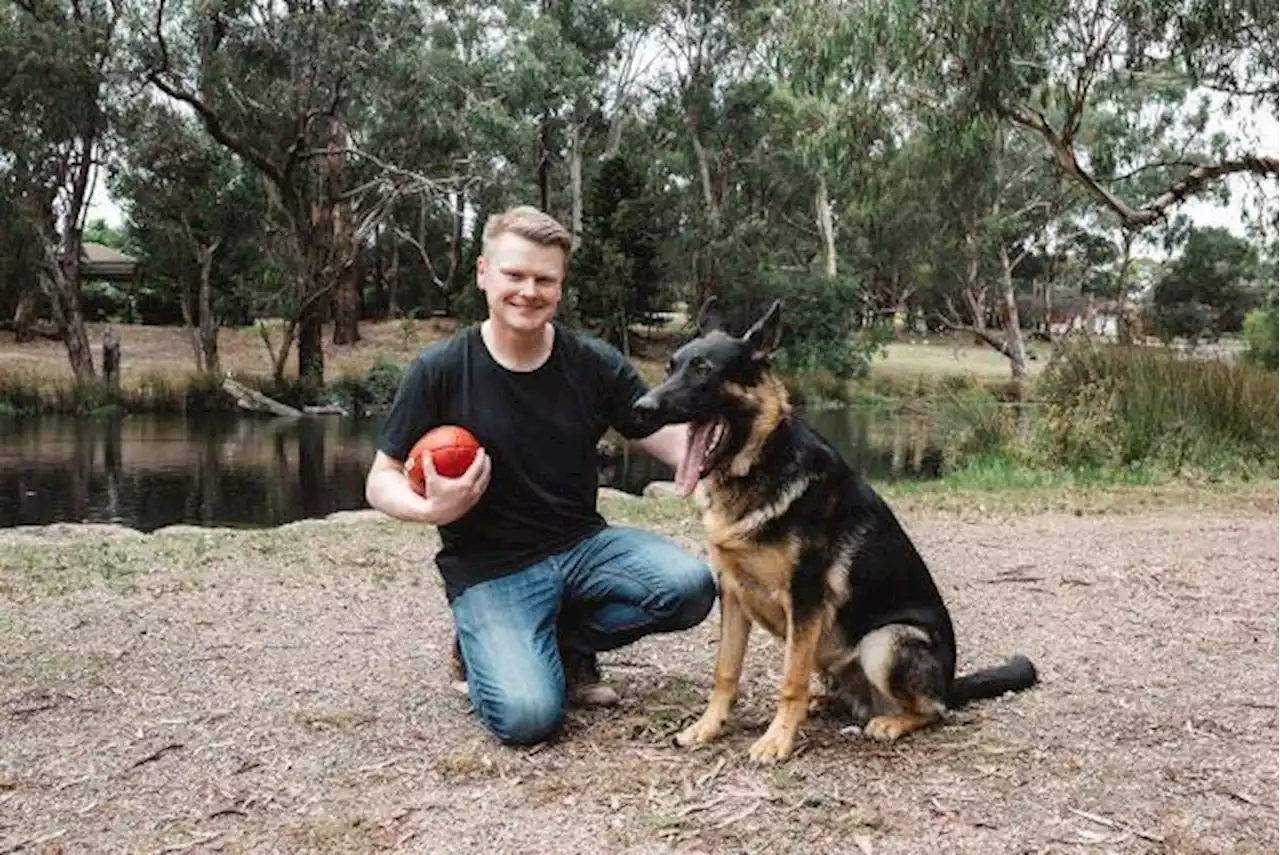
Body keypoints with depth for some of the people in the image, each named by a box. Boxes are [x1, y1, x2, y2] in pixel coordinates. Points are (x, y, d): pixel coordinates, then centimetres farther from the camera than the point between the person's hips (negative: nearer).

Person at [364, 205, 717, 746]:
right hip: (489, 567, -3)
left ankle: (567, 641, 4)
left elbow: (672, 442, -4)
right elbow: (382, 480, -3)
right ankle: (482, 644, 11)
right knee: (528, 716, -25)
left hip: (582, 543, 4)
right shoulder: (439, 371, -9)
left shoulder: (594, 364, -3)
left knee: (688, 586, -22)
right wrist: (430, 509, -25)